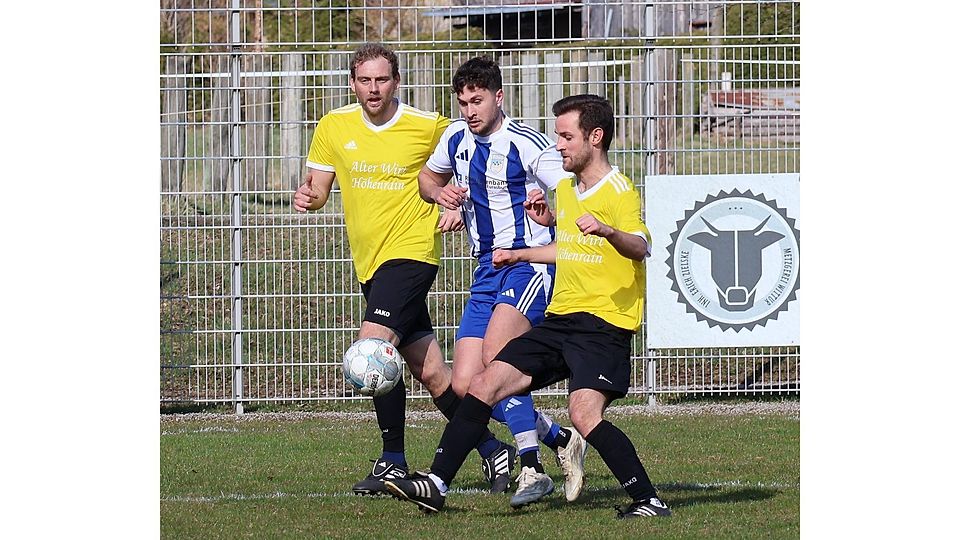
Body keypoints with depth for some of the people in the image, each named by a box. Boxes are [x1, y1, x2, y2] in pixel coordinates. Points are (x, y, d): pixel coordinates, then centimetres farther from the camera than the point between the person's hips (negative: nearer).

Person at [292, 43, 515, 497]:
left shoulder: (428, 127, -6)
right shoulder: (334, 128, 5)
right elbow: (316, 187, 10)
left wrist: (460, 208, -7)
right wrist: (306, 196, -13)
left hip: (410, 251, -6)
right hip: (370, 262, 6)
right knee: (429, 371, 7)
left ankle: (393, 462, -15)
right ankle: (490, 449, 21)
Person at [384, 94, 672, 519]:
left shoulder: (619, 191, -10)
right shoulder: (566, 189, 17)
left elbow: (640, 247, -29)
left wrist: (608, 231, -48)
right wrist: (519, 255, 39)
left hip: (603, 324, -8)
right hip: (560, 319, 9)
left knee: (585, 415, -26)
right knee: (484, 386, 0)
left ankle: (648, 501, -16)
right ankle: (435, 485, 3)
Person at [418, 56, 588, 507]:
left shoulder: (526, 144, -12)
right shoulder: (456, 138, 9)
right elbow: (428, 177, 29)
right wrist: (439, 192, 5)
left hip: (530, 263, -7)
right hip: (487, 271, 7)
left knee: (496, 352, -29)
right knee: (465, 385, -2)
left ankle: (531, 468, -26)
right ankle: (561, 441, 13)